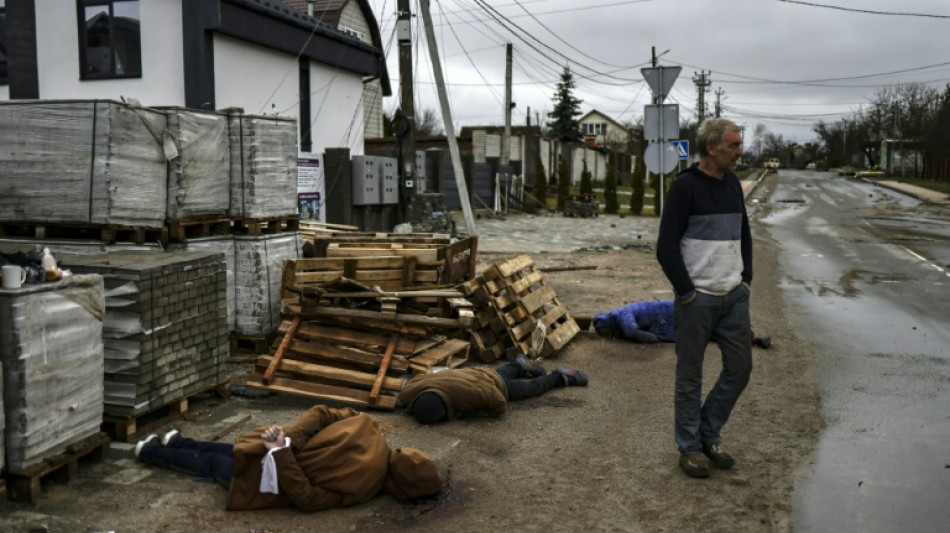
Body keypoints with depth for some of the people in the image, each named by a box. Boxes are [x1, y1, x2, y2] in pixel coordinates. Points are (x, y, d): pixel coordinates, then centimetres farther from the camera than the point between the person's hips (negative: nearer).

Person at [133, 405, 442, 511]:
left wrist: (291, 438, -11)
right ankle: (152, 453, 43)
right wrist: (283, 454, -29)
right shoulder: (361, 487, -29)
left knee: (231, 452, 37)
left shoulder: (368, 428, -14)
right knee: (212, 465, 23)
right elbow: (305, 498, -29)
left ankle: (178, 442, 54)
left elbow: (321, 413, -7)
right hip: (268, 466, -5)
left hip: (277, 445, 5)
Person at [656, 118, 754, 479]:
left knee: (740, 368, 10)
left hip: (734, 296, 7)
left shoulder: (733, 184, 10)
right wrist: (686, 294, -14)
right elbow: (666, 247, -15)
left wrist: (746, 279, 13)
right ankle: (690, 447, 19)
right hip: (697, 299, -7)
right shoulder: (685, 186, -12)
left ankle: (709, 435, 27)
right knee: (690, 377, 4)